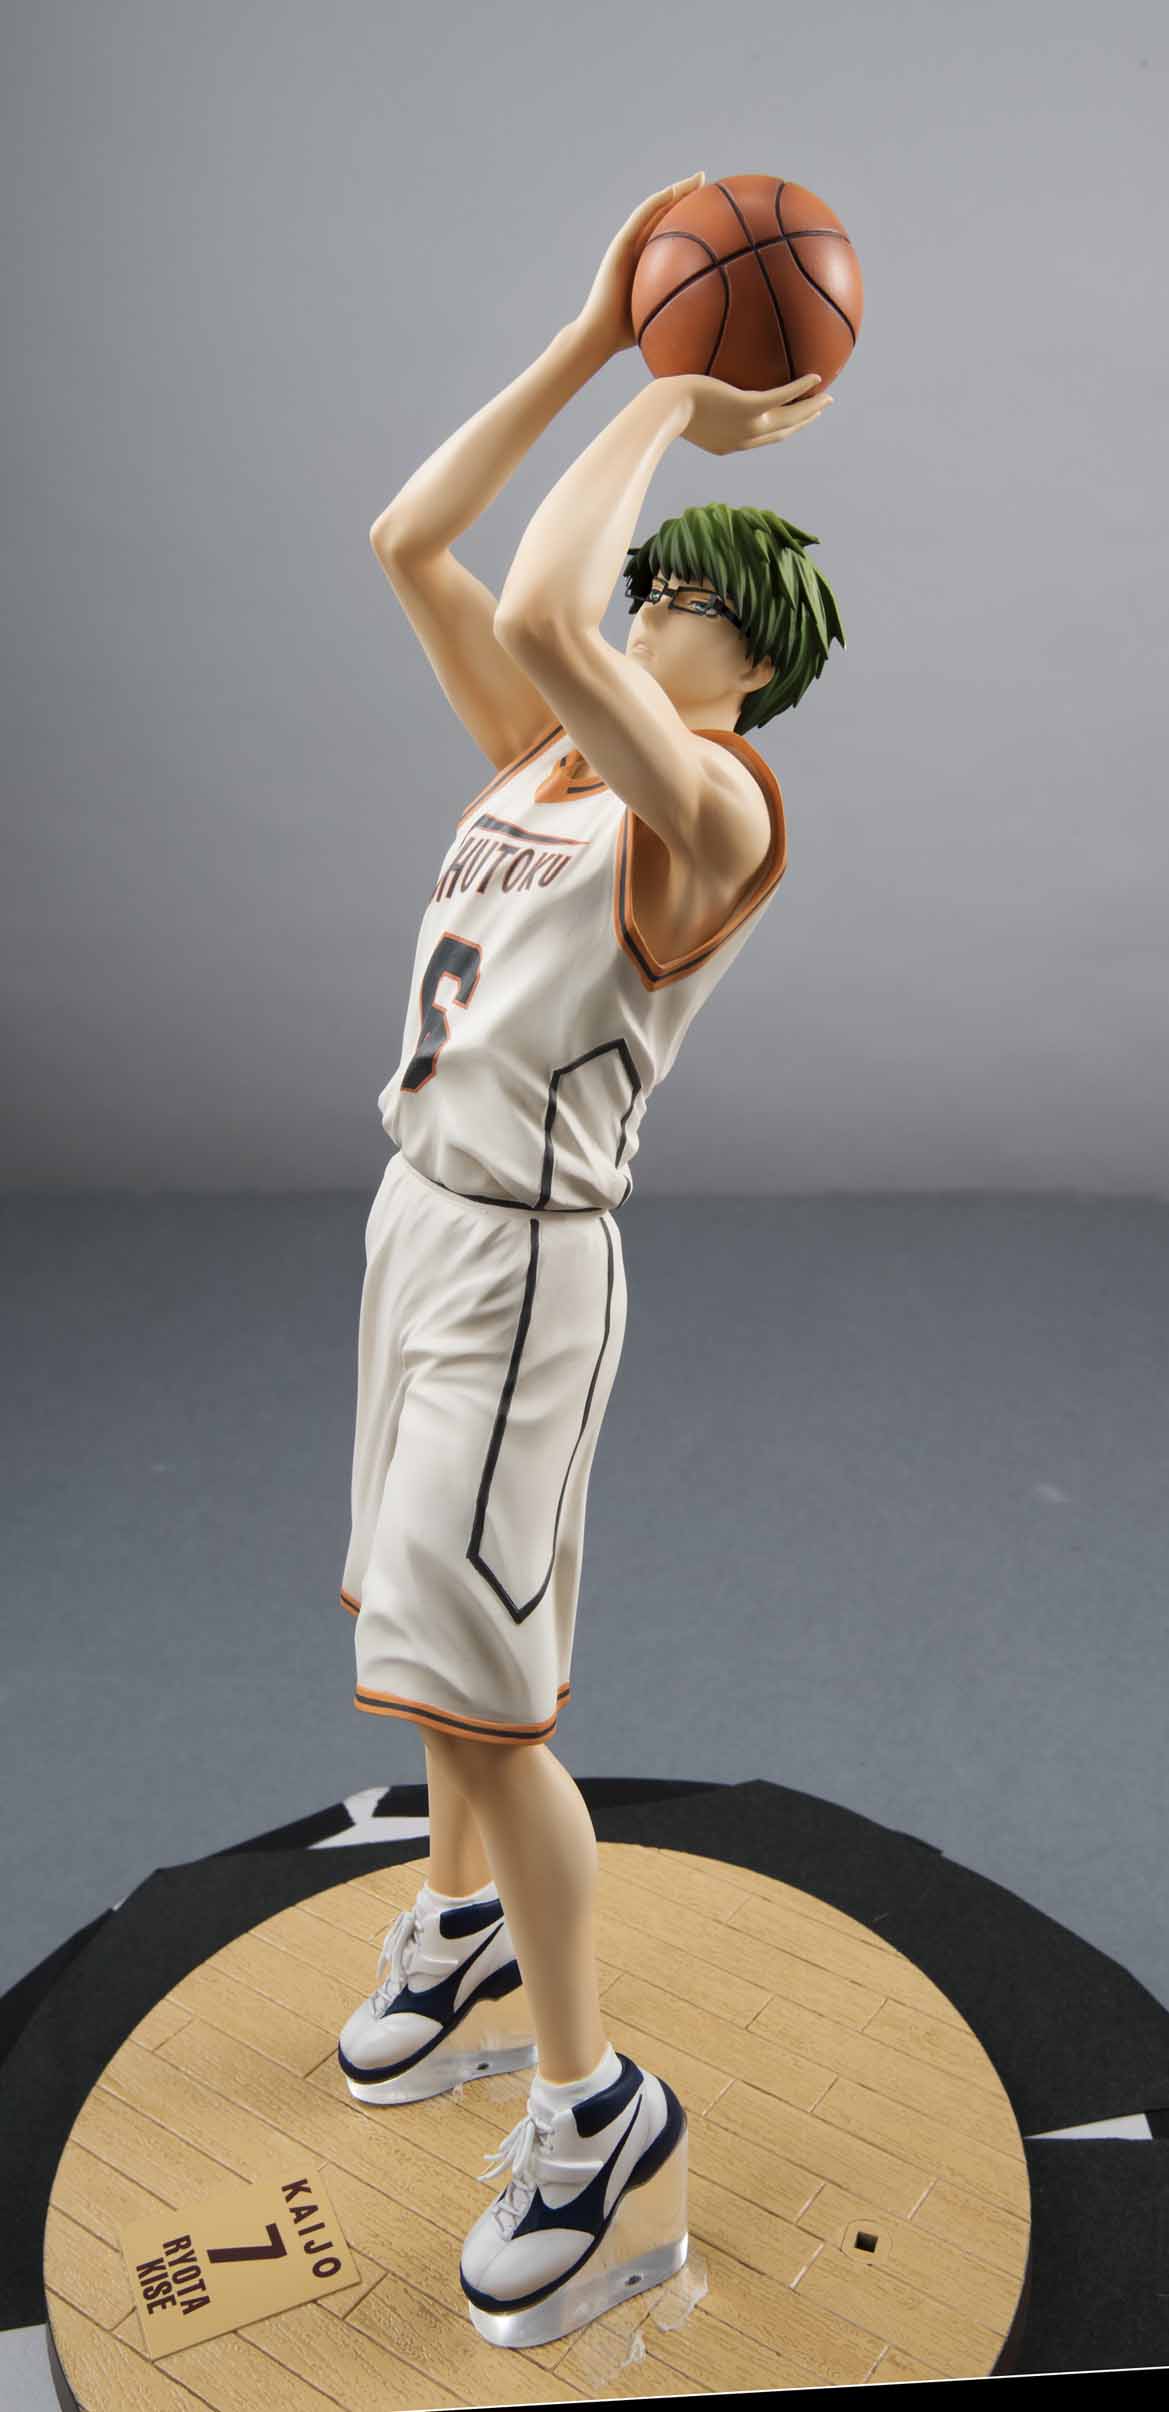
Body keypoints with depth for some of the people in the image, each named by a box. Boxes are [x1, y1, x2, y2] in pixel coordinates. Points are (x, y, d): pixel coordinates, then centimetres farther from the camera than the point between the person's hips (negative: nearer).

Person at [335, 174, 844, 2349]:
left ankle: (600, 2112, 11)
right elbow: (409, 545, 9)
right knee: (429, 1638, 20)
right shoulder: (549, 759, 10)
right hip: (422, 1213, 9)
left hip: (524, 1252, -9)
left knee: (472, 1690, -6)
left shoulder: (715, 806, -15)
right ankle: (468, 1931, 41)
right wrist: (597, 346, 8)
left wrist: (671, 411, -16)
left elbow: (537, 614, -32)